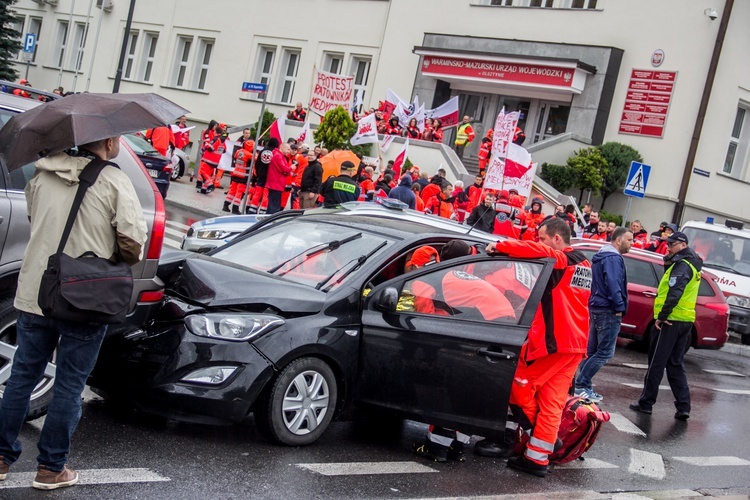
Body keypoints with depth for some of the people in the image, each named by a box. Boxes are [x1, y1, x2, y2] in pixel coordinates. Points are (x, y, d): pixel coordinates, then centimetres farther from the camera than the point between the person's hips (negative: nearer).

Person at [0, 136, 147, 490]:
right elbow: (133, 246, -15)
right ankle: (51, 468, 16)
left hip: (32, 296, 4)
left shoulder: (41, 176, 3)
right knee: (69, 385, 8)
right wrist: (111, 256, 5)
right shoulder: (115, 183, -11)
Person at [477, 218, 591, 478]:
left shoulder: (560, 260, -10)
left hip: (552, 340, -9)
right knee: (553, 401, 7)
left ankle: (541, 438, 15)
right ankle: (538, 457, 9)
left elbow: (536, 251, -28)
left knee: (518, 382, 6)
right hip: (575, 343, 9)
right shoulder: (583, 264, 18)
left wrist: (499, 246, -17)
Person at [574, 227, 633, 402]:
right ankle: (581, 386, -8)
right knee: (605, 352, -8)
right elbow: (613, 285, -23)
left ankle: (584, 386, 16)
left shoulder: (601, 256, 19)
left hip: (597, 308, 10)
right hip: (608, 311, -10)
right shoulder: (613, 258, -13)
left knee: (592, 351, 13)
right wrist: (619, 307, -19)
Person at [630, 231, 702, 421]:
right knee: (676, 364, 13)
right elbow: (669, 283, 17)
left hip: (671, 320, -9)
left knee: (656, 363, -1)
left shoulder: (682, 265, -13)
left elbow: (674, 293, -22)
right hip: (685, 320, 9)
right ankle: (683, 407, 9)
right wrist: (668, 264, 3)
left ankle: (646, 402, 6)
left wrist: (662, 316, -20)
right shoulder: (692, 265, 18)